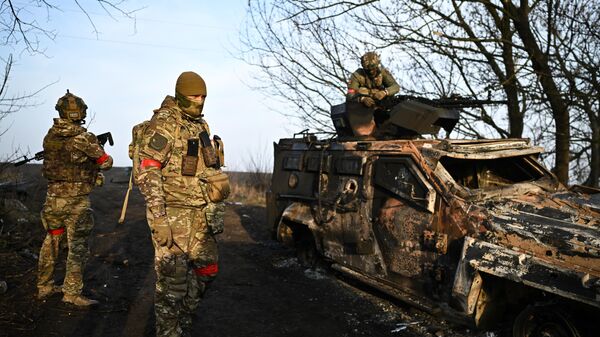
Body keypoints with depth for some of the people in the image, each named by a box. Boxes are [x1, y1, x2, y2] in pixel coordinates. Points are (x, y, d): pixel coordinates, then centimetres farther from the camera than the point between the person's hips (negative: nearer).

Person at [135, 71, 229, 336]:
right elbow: (147, 172, -17)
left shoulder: (201, 126, 15)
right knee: (173, 278, -2)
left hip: (201, 214, 8)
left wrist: (215, 210, 22)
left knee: (206, 270, 15)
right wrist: (157, 217, -22)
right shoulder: (164, 123, -10)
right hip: (173, 214, -8)